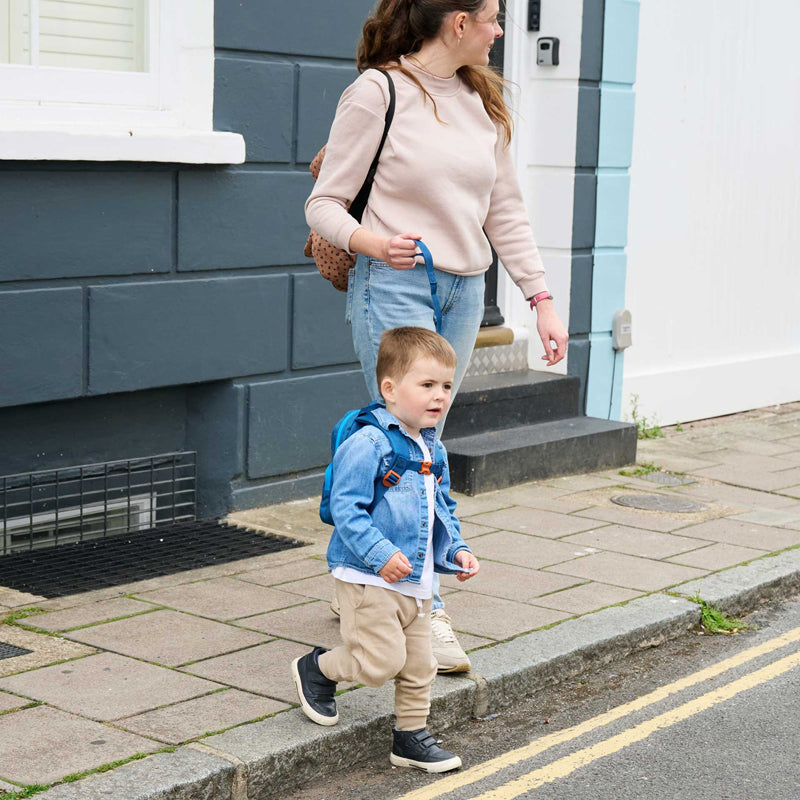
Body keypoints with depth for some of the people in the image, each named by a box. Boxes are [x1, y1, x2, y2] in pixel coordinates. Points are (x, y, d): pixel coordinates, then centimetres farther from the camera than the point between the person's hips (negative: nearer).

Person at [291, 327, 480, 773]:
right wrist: (380, 554, -27)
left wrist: (457, 549, 9)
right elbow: (346, 508, -20)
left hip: (417, 581, 8)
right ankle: (317, 669, 16)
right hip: (368, 579, -8)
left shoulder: (434, 450, 11)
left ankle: (412, 737, 28)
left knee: (419, 666, 12)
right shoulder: (368, 444, -17)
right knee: (383, 660, -10)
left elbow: (444, 509, 23)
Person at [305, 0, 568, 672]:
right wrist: (371, 242, -25)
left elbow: (505, 212, 16)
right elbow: (324, 203, -5)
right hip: (394, 288, -6)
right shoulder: (377, 92, -7)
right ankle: (427, 612, -1)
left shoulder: (484, 102, 13)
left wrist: (541, 298, 10)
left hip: (464, 291, 7)